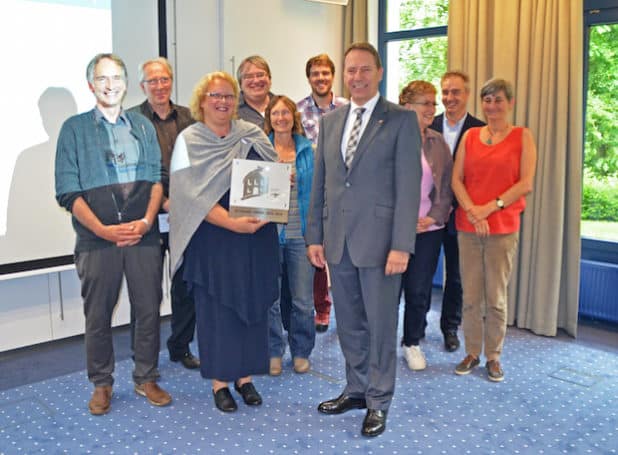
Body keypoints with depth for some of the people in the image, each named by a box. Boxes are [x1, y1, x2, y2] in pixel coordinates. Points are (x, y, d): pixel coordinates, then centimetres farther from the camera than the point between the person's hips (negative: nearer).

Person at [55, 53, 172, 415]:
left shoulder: (143, 126, 12)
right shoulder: (74, 128, 4)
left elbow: (157, 179, 8)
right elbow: (68, 191, -2)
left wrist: (147, 220, -9)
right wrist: (103, 230, -12)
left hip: (143, 234, 2)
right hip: (98, 237, -2)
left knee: (149, 309, 5)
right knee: (98, 315, 6)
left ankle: (147, 378, 21)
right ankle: (101, 384, 23)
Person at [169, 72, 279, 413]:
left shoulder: (253, 136, 9)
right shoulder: (189, 141, -2)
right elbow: (193, 195, -11)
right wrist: (232, 222, -22)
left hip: (256, 238, 4)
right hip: (213, 240, -3)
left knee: (252, 305, 8)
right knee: (216, 309, 3)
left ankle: (245, 376, 22)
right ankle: (219, 381, 17)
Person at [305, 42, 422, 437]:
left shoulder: (402, 120, -4)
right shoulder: (330, 122, 12)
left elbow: (409, 186, -10)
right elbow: (320, 183, 13)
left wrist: (401, 245, -15)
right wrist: (315, 235, 8)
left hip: (379, 239, -5)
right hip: (338, 241, 5)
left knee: (381, 325, 6)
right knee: (349, 324, 15)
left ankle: (379, 402, 21)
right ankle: (356, 389, 32)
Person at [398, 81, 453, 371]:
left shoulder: (438, 143, 8)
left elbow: (447, 185, 9)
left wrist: (434, 217, -4)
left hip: (428, 228, 3)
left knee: (419, 290, 8)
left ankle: (413, 343, 26)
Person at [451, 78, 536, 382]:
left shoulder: (522, 137, 2)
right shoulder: (470, 136, 10)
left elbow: (526, 184, -5)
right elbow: (456, 179, 4)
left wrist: (490, 207, -13)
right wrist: (472, 211, -11)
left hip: (503, 228, -2)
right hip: (468, 226, 3)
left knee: (496, 297, 3)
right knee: (470, 296, 7)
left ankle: (493, 356, 17)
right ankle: (472, 352, 20)